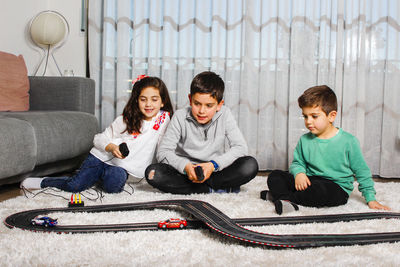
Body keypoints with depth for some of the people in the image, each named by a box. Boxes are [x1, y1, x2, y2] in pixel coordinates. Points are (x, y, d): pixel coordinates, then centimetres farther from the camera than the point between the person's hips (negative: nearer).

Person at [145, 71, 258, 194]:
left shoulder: (225, 115, -6)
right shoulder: (180, 117, -8)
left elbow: (240, 148, -11)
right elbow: (163, 152, -10)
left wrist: (214, 164, -24)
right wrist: (185, 166, -29)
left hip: (216, 172, 0)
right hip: (186, 173, 1)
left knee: (250, 165, -25)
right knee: (153, 172, -27)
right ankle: (212, 189, -22)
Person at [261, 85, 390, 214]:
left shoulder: (348, 141, -7)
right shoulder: (305, 140, 4)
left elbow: (362, 172, 1)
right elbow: (297, 163, 16)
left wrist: (370, 198, -1)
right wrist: (299, 173, -9)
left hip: (337, 187, -4)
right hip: (310, 181, 4)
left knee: (319, 189, -39)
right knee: (274, 176, -12)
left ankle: (278, 195, -20)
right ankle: (288, 202, -35)